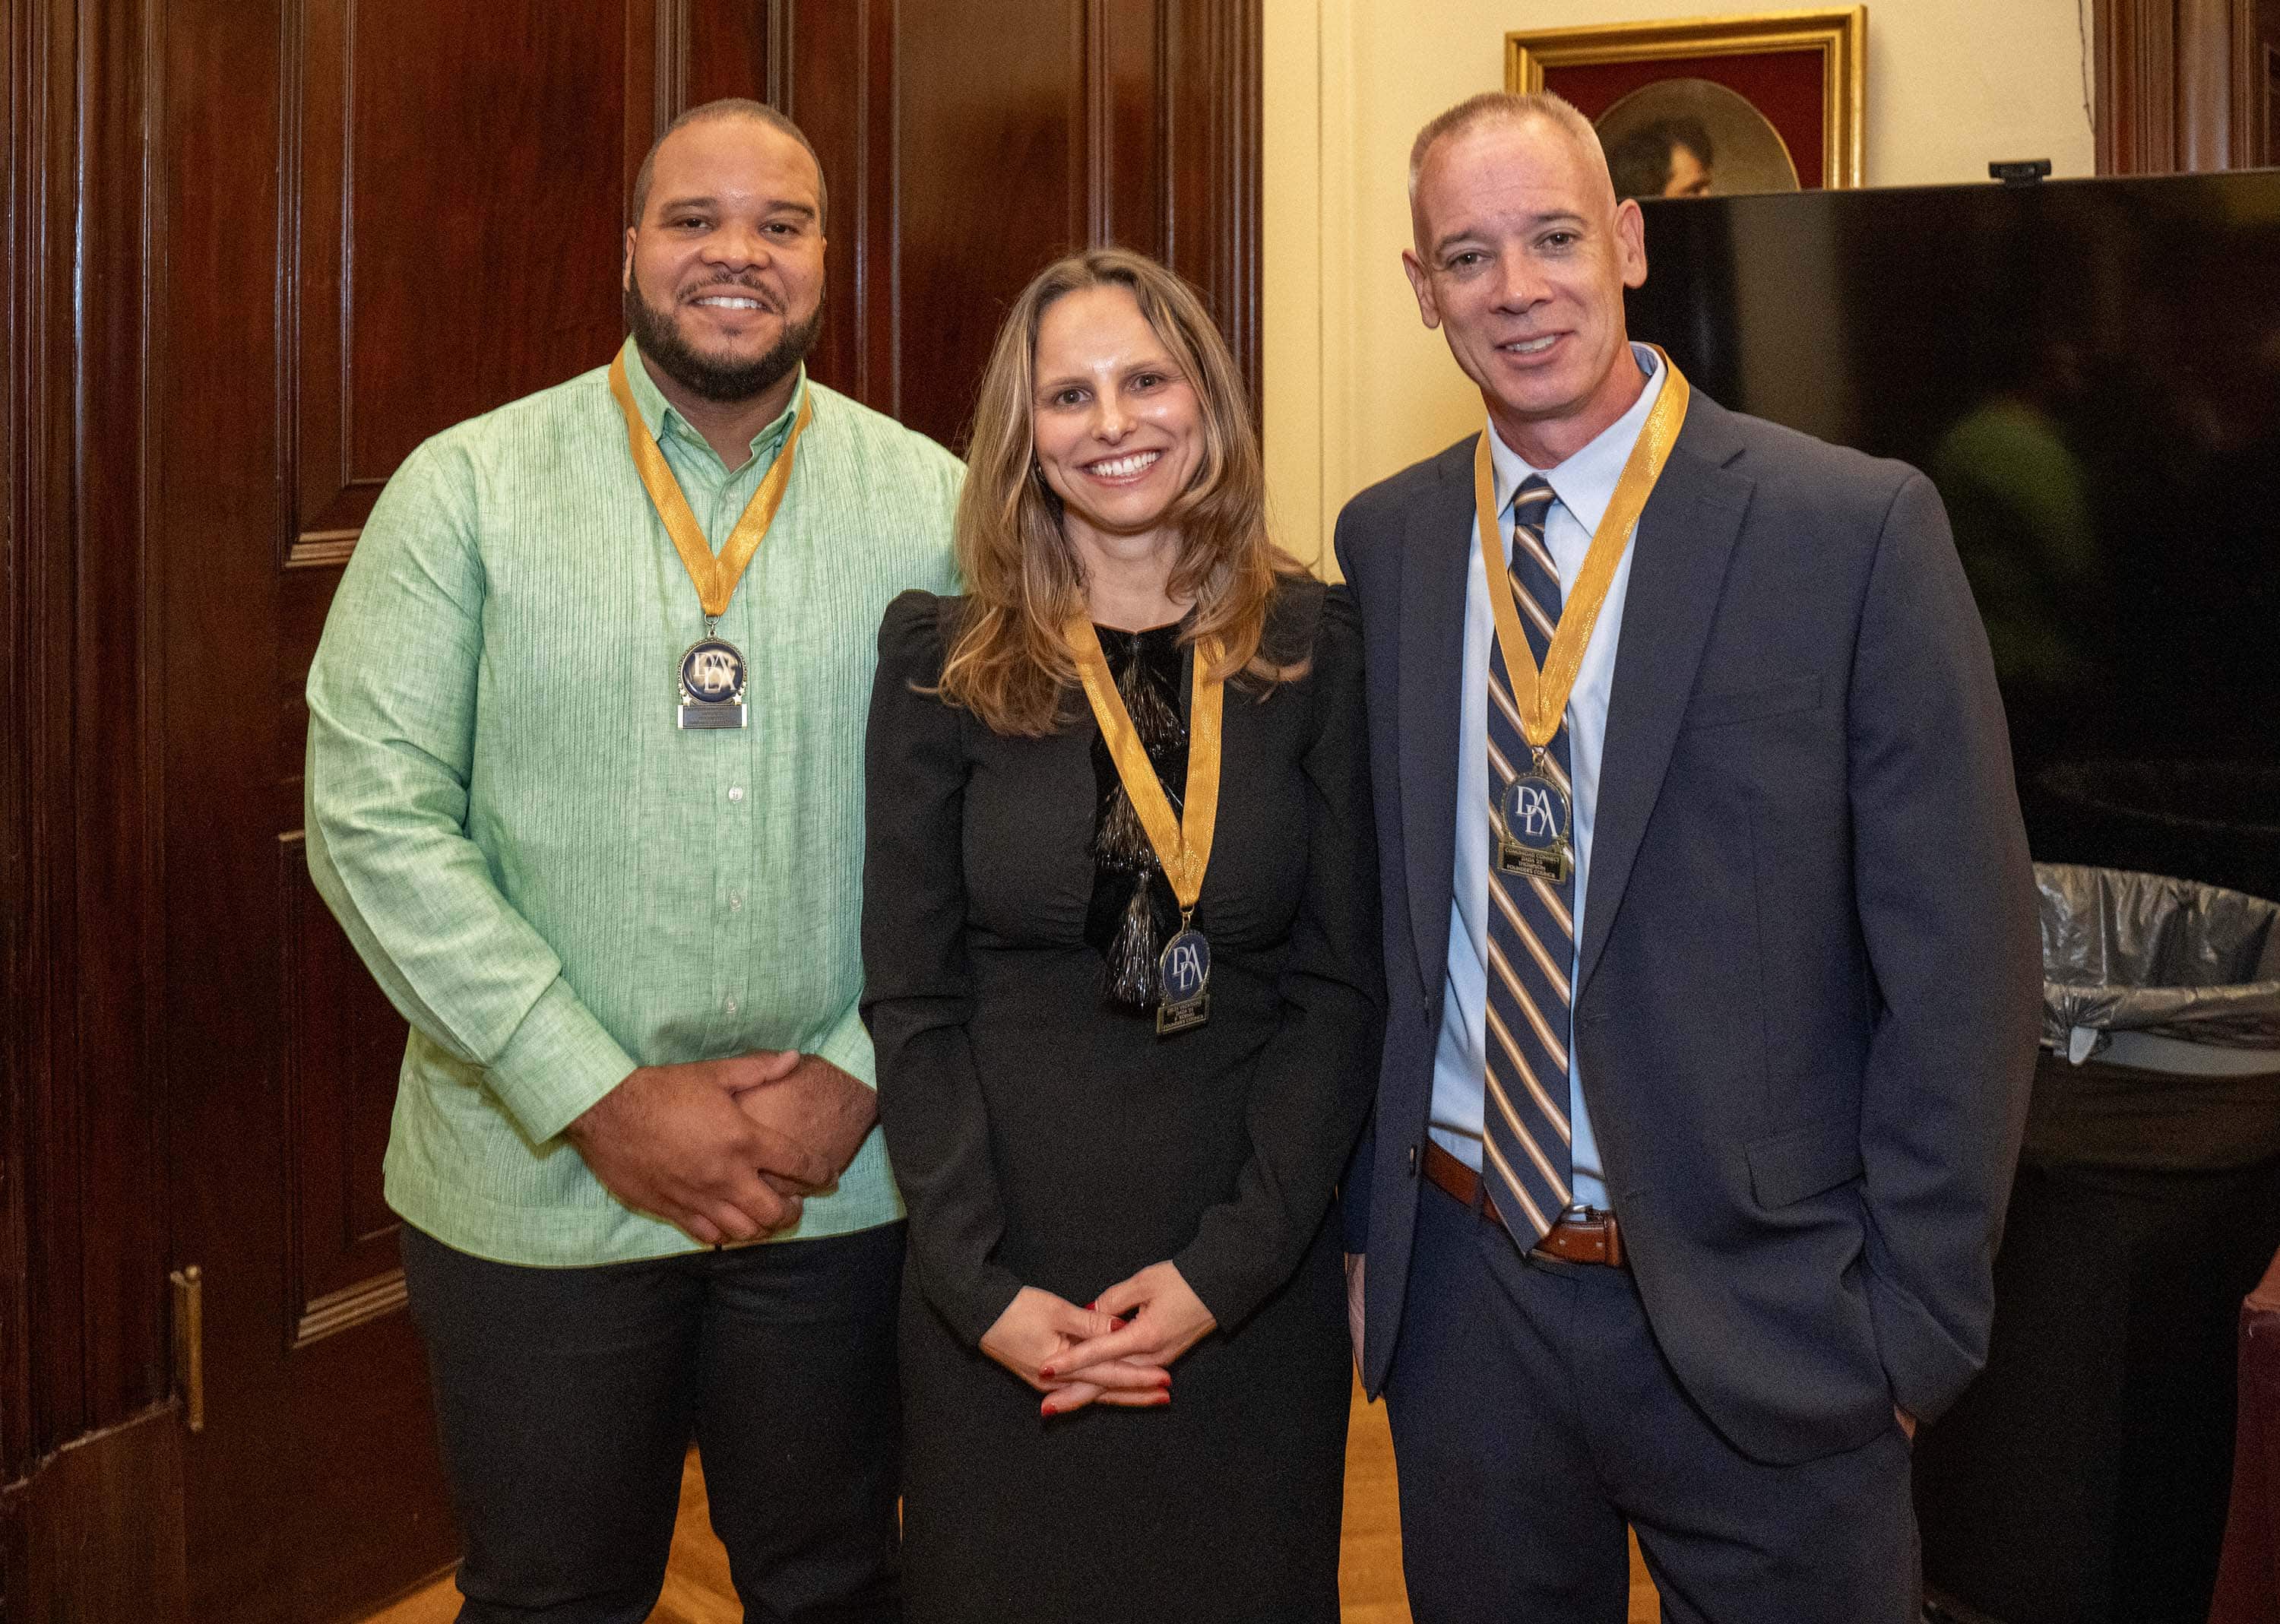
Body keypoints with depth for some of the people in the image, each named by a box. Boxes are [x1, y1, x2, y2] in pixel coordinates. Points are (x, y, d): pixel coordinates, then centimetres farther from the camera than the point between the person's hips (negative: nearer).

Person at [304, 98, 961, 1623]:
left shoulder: (934, 506, 2)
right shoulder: (467, 488, -2)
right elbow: (373, 814, -8)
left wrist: (856, 1075, -10)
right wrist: (602, 1098, -13)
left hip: (846, 1180, 1)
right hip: (536, 1183, -1)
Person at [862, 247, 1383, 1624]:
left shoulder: (1313, 646, -2)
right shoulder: (944, 658, -2)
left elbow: (1343, 986, -3)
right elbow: (911, 999, -3)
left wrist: (1223, 1268, -11)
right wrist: (980, 1283, -11)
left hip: (1256, 1286, 1)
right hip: (1001, 1292, 0)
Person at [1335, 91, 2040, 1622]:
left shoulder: (1859, 526, -10)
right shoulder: (1384, 543, 3)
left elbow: (1961, 961, -9)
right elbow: (1372, 910, 9)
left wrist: (1913, 1316, -8)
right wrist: (1365, 1216, 7)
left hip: (1763, 1310, -3)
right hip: (1461, 1292, 4)